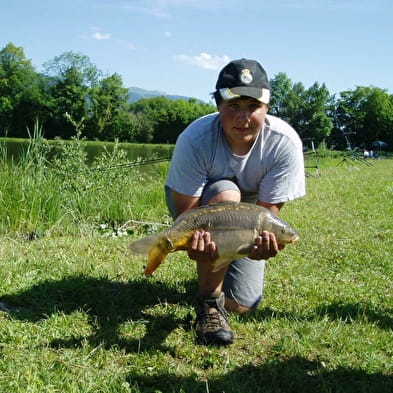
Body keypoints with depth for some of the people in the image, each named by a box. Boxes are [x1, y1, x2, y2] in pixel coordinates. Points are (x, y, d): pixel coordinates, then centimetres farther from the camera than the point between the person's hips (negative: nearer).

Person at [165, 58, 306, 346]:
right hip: (195, 203, -2)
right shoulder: (195, 139, -34)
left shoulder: (285, 143, -30)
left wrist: (263, 242, -50)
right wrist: (196, 242, -53)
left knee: (241, 305, -5)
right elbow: (186, 212, -31)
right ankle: (209, 303, -22)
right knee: (225, 194, -40)